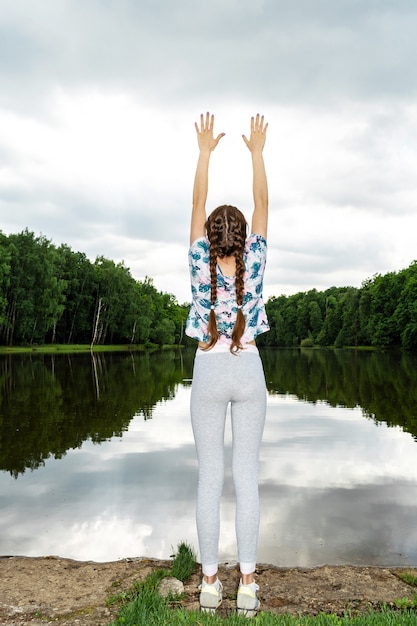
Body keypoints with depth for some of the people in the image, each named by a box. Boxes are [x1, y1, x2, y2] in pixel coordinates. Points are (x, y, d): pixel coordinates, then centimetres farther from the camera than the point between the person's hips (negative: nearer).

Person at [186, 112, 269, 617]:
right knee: (246, 475, 5)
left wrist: (204, 151, 9)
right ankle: (247, 583, 13)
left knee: (209, 476, 5)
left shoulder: (201, 265, -8)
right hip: (248, 372, 1)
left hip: (209, 372, -1)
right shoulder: (253, 264, -6)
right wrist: (257, 152, 11)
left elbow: (197, 206, 1)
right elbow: (262, 206, 3)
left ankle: (210, 581, 15)